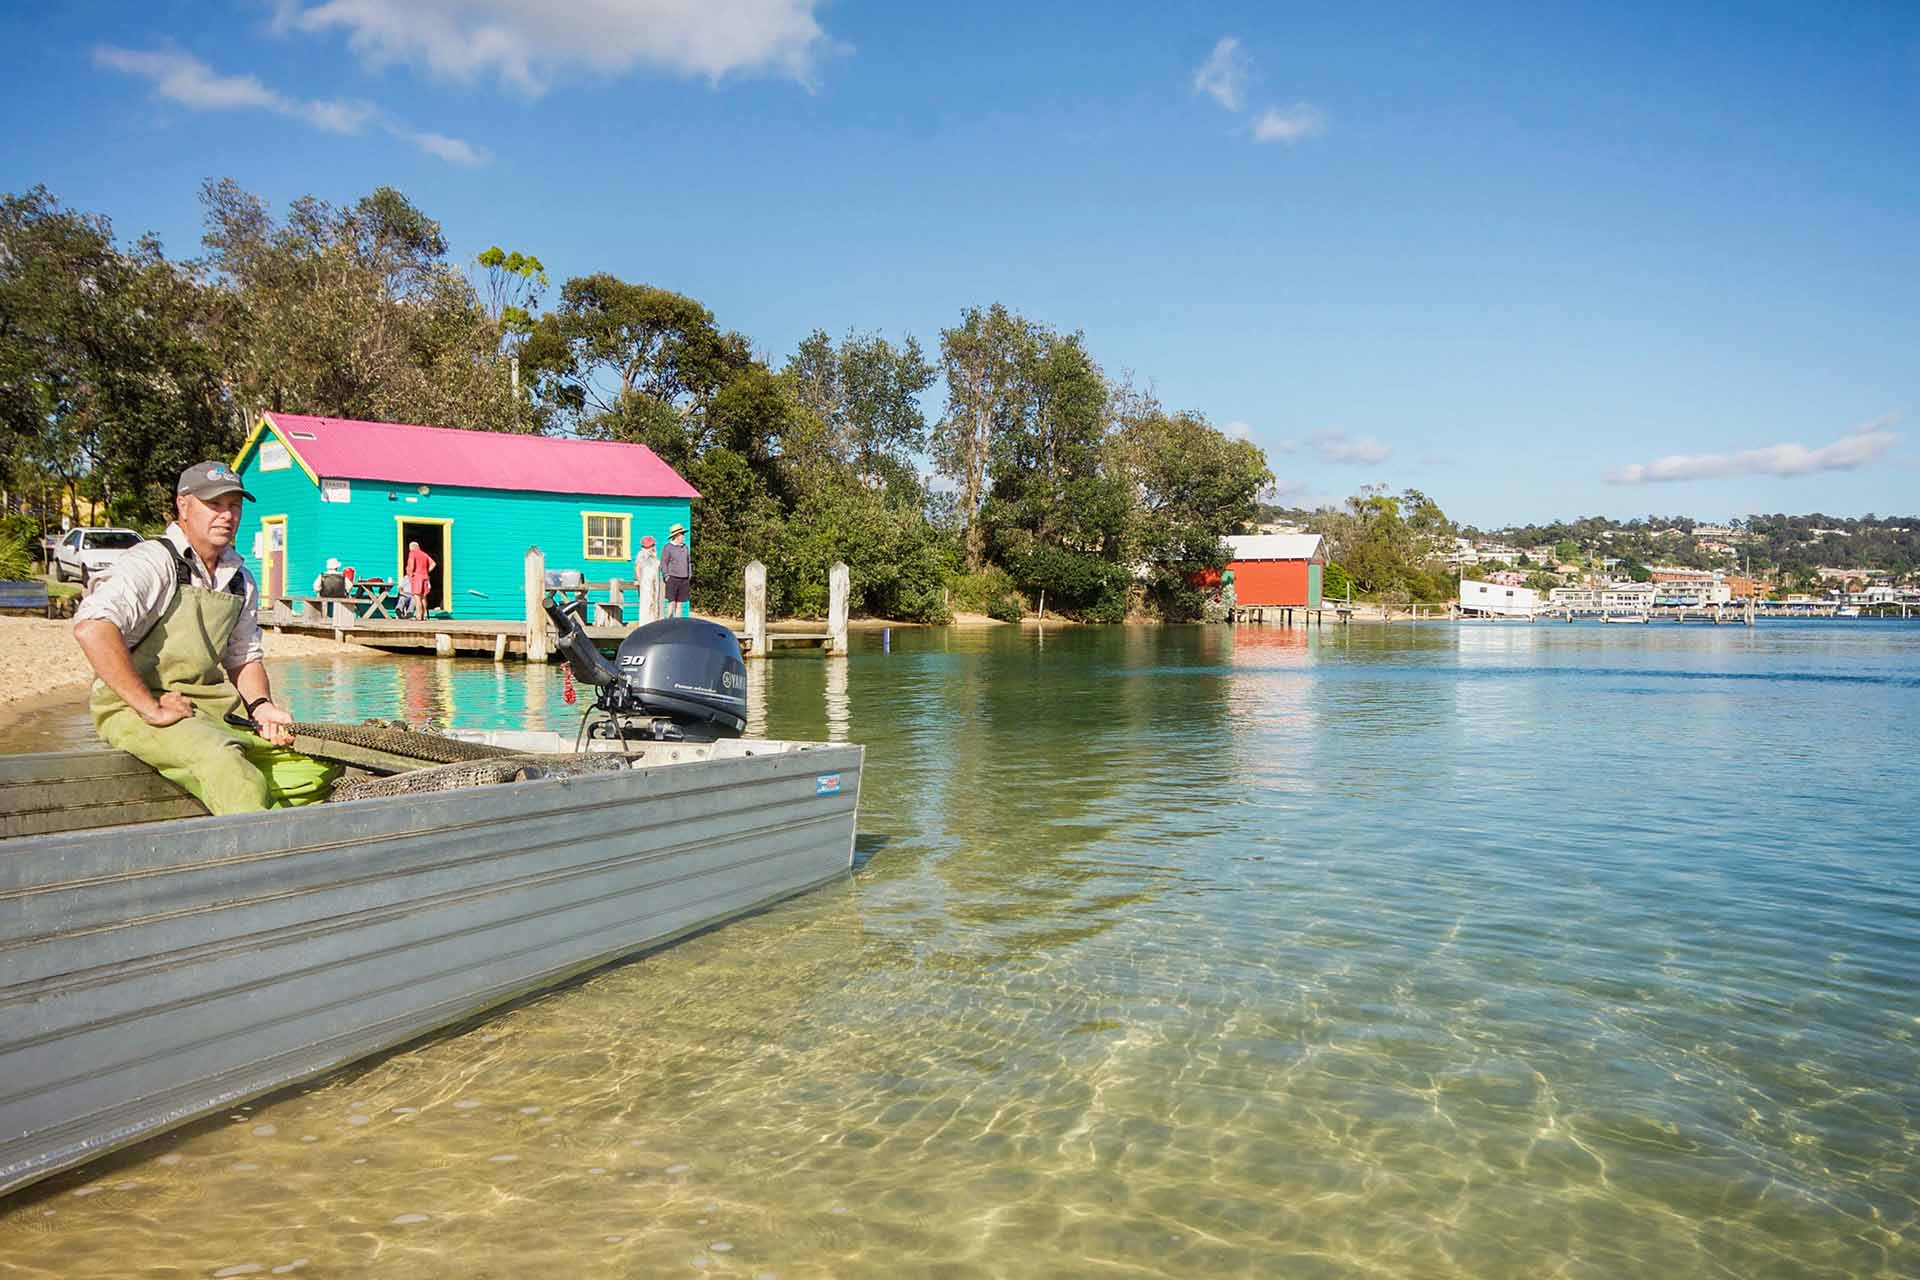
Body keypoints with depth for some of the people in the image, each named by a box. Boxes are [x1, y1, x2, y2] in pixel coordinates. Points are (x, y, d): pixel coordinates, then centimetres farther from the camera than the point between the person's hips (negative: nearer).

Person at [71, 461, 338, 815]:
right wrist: (150, 708, -26)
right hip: (132, 708, -7)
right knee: (223, 759, -36)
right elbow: (91, 627, -27)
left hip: (210, 706, 8)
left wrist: (260, 706, 0)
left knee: (321, 762, -8)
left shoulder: (241, 580, 13)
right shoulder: (154, 561, -11)